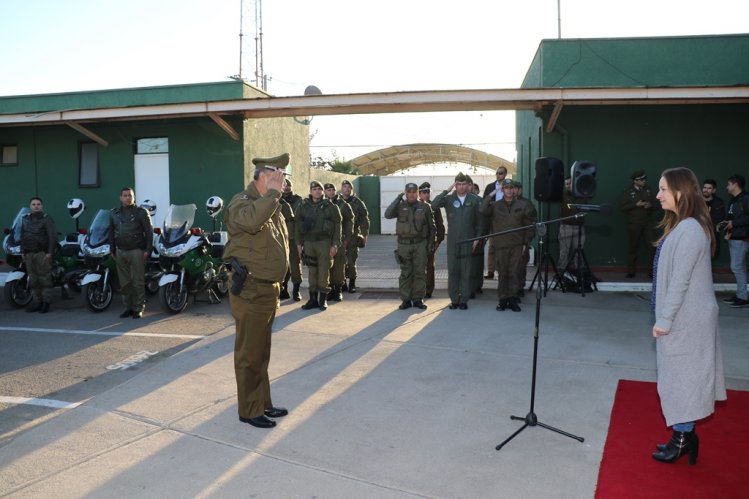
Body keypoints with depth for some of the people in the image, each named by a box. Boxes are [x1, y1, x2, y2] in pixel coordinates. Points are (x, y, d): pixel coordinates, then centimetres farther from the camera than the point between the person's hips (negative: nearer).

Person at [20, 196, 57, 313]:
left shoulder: (46, 219, -4)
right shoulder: (25, 219, 15)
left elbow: (53, 236, -10)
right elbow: (22, 236, 22)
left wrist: (50, 252, -16)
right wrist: (23, 251, 16)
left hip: (42, 253, -6)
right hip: (29, 254, 6)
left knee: (44, 278, -5)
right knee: (33, 279, 8)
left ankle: (46, 302, -1)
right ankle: (37, 301, 14)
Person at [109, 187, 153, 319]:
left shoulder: (141, 212, -1)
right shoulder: (114, 213, 12)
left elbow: (149, 232, -3)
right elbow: (111, 233, 18)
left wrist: (148, 250, -9)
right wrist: (112, 250, 14)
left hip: (136, 251, -4)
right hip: (120, 252, 5)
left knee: (138, 282, -4)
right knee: (124, 282, 8)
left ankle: (138, 309, 2)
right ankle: (128, 307, 16)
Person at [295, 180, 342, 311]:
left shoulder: (329, 206, -1)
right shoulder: (303, 206, 8)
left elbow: (337, 225, -2)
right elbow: (298, 225, 13)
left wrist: (335, 244, -7)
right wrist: (299, 243, 9)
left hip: (324, 242, -3)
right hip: (309, 242, 3)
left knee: (324, 271, -1)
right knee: (312, 271, 7)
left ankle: (323, 299, 9)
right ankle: (313, 299, 15)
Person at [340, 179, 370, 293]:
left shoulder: (357, 202, 3)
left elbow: (364, 219, 2)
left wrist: (365, 234, -4)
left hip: (353, 236, -2)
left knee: (351, 262, -2)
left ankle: (352, 283, 9)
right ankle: (342, 284, 12)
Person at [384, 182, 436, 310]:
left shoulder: (425, 207, 5)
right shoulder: (400, 206, 5)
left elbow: (432, 227, 7)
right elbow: (387, 214, -14)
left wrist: (431, 244, 2)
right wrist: (397, 200, -15)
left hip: (420, 244, 0)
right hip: (404, 244, 0)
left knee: (420, 272, 2)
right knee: (405, 273, 3)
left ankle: (418, 299, 11)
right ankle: (406, 299, 10)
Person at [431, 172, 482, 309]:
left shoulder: (475, 200, 3)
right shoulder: (449, 199, 2)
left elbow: (480, 220, 7)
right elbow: (434, 205, -15)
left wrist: (477, 238, 1)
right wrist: (446, 191, -15)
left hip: (468, 241, 0)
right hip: (452, 241, 1)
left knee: (466, 273, 3)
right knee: (452, 271, 3)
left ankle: (464, 300, 11)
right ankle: (454, 300, 12)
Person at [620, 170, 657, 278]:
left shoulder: (648, 190, 10)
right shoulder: (628, 192, 0)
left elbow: (655, 204, 10)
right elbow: (623, 207, -7)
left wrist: (650, 205, -12)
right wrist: (636, 205, -18)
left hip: (647, 223, 3)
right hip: (634, 224, -2)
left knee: (652, 246, -5)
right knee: (633, 247, 5)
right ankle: (631, 271, 13)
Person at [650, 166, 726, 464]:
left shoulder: (689, 230, -21)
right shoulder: (682, 226, 10)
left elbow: (680, 281, -22)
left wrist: (664, 320, -17)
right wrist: (665, 317, 17)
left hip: (685, 320, -10)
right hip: (683, 317, 10)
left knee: (681, 377, 2)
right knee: (681, 377, 15)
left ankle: (683, 439, 14)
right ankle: (683, 437, 25)